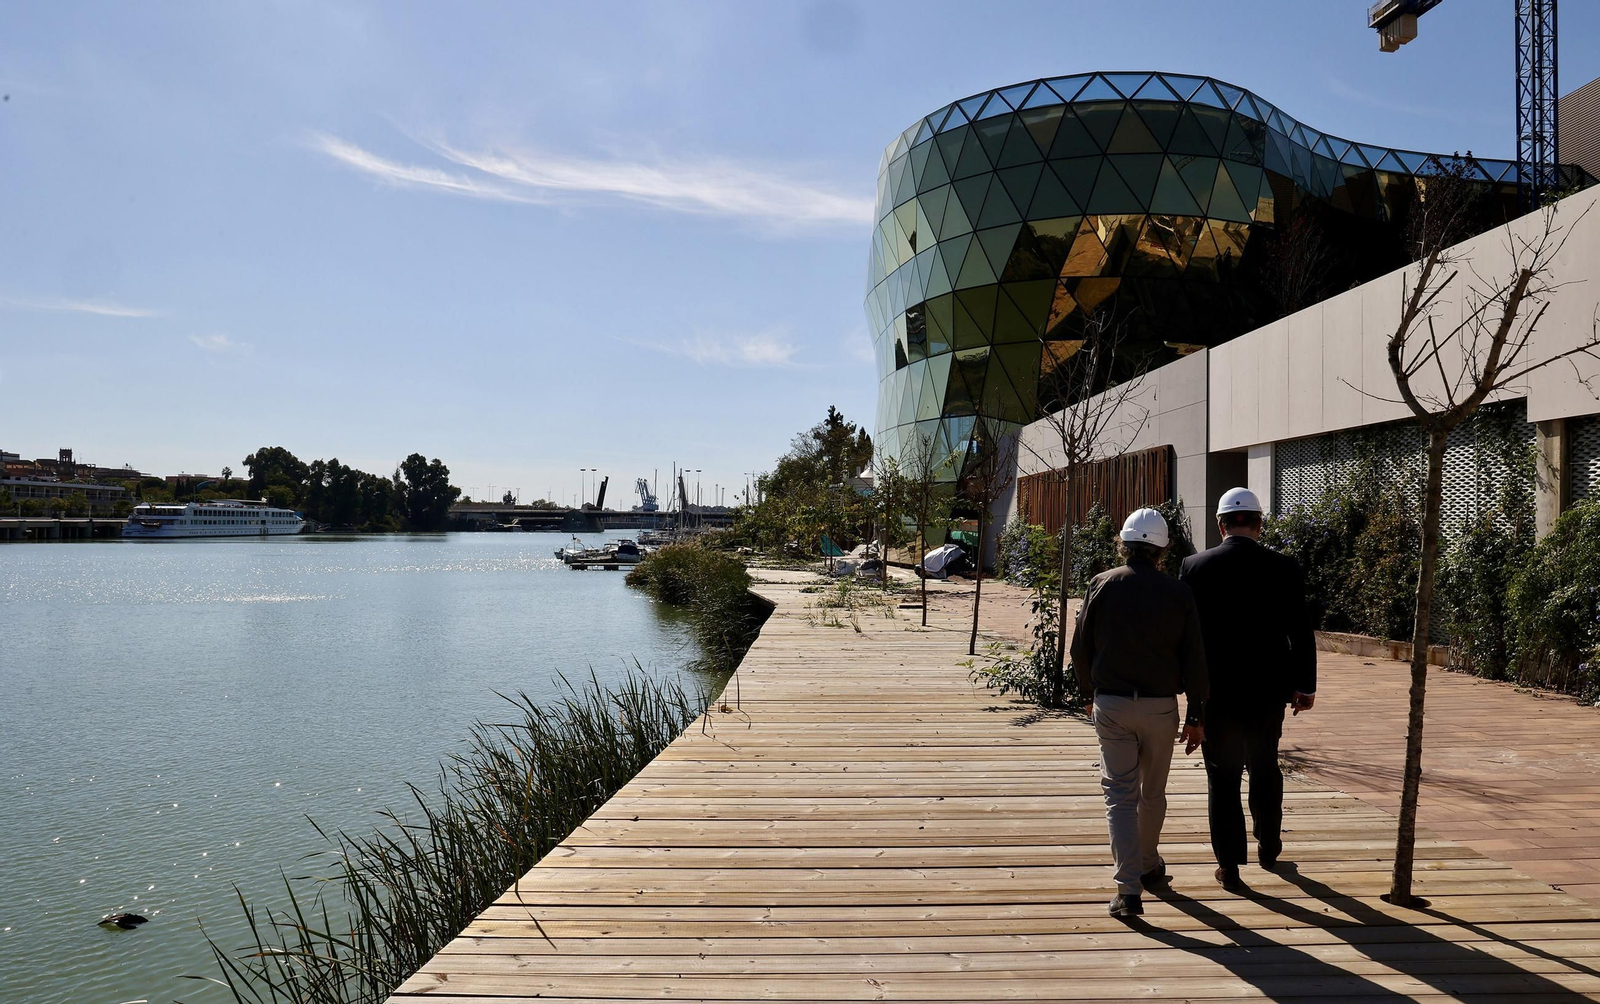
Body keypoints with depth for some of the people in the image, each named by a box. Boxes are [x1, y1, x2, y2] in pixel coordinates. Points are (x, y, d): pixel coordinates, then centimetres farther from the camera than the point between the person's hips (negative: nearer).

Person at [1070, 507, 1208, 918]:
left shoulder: (1102, 585, -4)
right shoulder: (1178, 592, -3)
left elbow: (1080, 649, 1)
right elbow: (1194, 660, -2)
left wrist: (1093, 691, 18)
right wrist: (1196, 716, 5)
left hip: (1111, 704, -1)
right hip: (1160, 705, 1)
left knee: (1120, 795, 1)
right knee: (1153, 792, 19)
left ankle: (1129, 890, -7)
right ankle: (1149, 866, 38)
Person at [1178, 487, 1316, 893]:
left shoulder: (1196, 566, -8)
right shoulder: (1283, 567, -6)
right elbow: (1300, 632, -3)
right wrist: (1305, 686, 6)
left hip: (1216, 691, -1)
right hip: (1267, 691, 2)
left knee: (1223, 776, 8)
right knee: (1265, 769, 20)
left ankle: (1229, 865, 10)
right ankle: (1269, 848, 35)